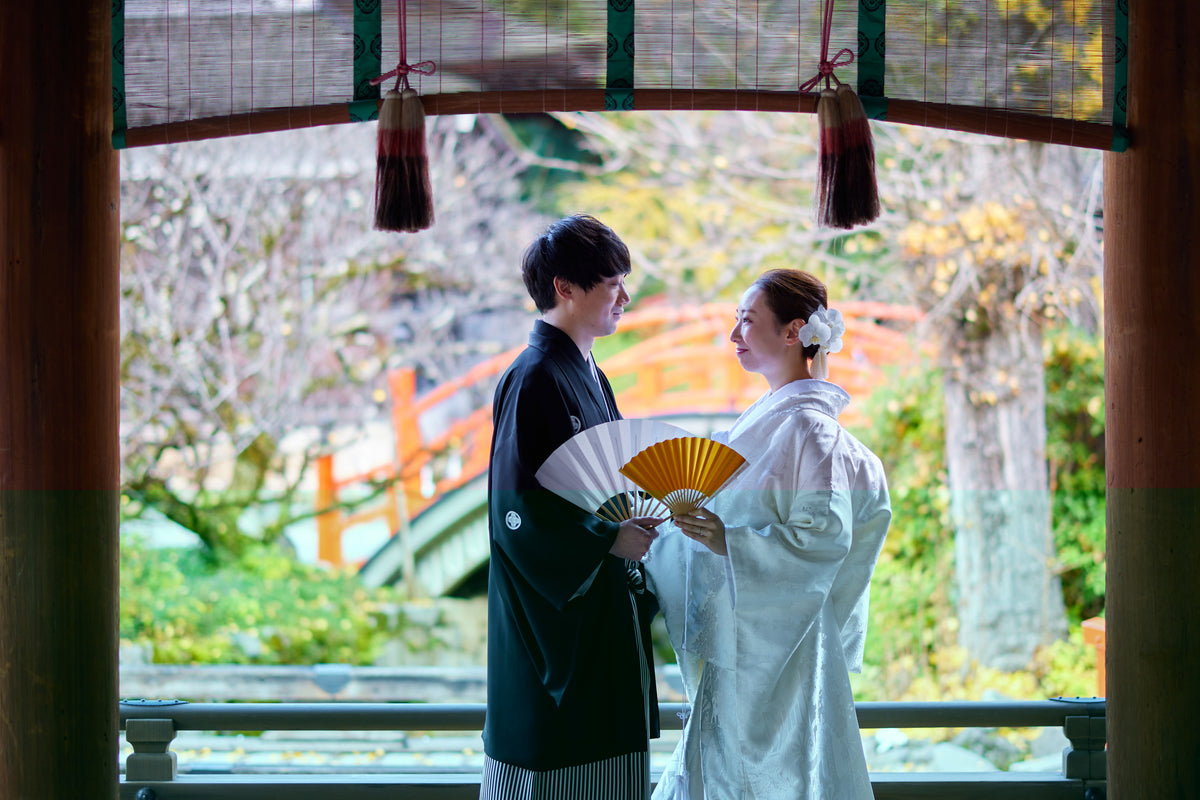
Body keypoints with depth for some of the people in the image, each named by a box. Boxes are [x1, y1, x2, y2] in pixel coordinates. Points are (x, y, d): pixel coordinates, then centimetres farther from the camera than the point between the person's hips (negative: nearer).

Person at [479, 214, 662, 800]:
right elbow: (518, 508, -19)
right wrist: (608, 539, -15)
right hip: (555, 615, -9)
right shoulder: (535, 380, -14)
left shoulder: (588, 377, 14)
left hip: (603, 618, 9)